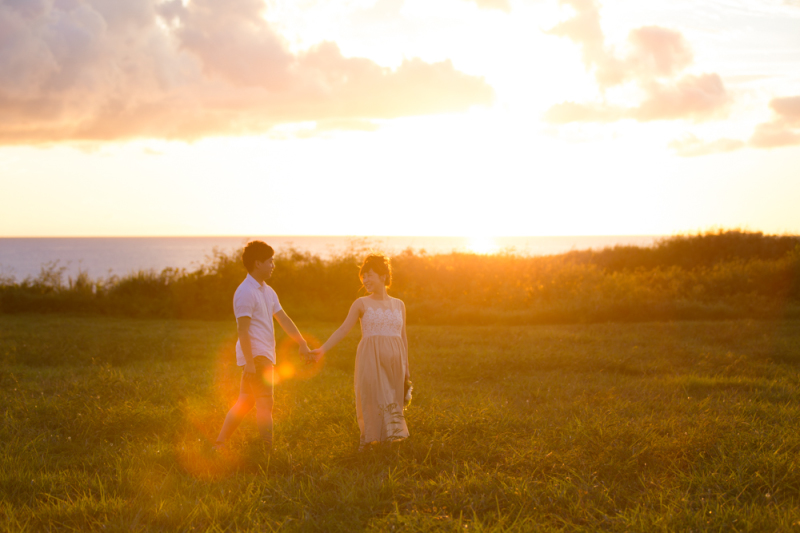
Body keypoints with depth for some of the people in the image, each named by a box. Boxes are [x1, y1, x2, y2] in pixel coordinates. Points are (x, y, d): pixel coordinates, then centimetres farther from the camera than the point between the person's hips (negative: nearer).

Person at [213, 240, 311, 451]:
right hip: (255, 356, -10)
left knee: (245, 402, 12)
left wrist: (302, 344, 9)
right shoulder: (246, 292, -14)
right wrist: (249, 361, -23)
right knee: (264, 404, -9)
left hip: (264, 355, 10)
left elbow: (283, 319, 15)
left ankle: (220, 443, 17)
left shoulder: (267, 291, 16)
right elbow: (242, 329, -18)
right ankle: (268, 451, -7)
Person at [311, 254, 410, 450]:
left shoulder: (399, 305, 13)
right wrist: (322, 350, -12)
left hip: (394, 360, 3)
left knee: (391, 404, 1)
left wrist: (406, 367, 15)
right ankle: (367, 441, 6)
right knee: (373, 401, -6)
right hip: (370, 360, -3)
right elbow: (343, 329, 0)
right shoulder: (361, 304, 5)